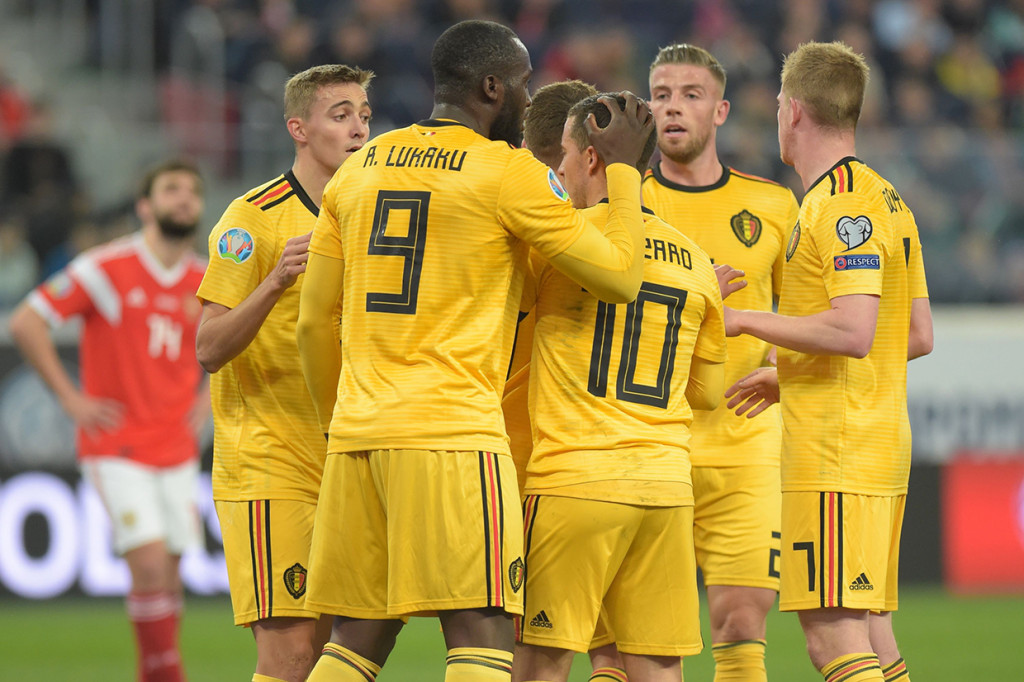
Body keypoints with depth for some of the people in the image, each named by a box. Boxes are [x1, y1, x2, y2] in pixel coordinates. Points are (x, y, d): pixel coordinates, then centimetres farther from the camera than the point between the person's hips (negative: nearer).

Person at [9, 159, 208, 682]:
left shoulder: (207, 282, 6)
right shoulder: (106, 268, -10)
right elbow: (25, 323, -9)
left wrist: (205, 398, 12)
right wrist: (70, 398, -10)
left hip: (178, 450, 5)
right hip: (116, 450, -5)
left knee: (168, 573, 5)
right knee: (150, 561, -18)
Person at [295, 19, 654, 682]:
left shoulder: (359, 168, 14)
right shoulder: (509, 172, -4)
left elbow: (315, 323, 17)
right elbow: (623, 276, 0)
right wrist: (623, 167, 13)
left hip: (357, 430, 7)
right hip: (455, 435, -7)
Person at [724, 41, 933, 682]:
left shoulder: (843, 204, -13)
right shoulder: (886, 199, 17)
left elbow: (852, 332, -24)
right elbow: (919, 335, 20)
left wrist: (744, 319, -12)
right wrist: (790, 375, 23)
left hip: (835, 458, -10)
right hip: (881, 450, 10)